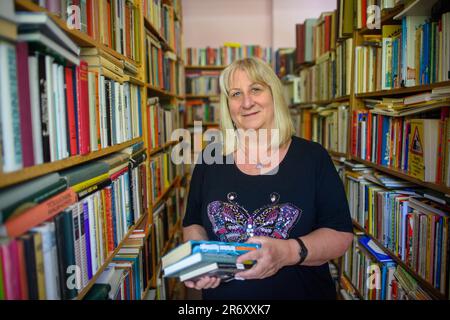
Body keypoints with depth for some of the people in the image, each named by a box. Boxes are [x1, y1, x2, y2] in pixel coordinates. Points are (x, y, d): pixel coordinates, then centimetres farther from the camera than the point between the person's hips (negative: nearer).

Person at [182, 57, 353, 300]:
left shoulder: (313, 157, -10)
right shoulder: (210, 161, -4)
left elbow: (341, 234, -10)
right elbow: (193, 224, 5)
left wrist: (290, 252, -26)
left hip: (300, 291, -1)